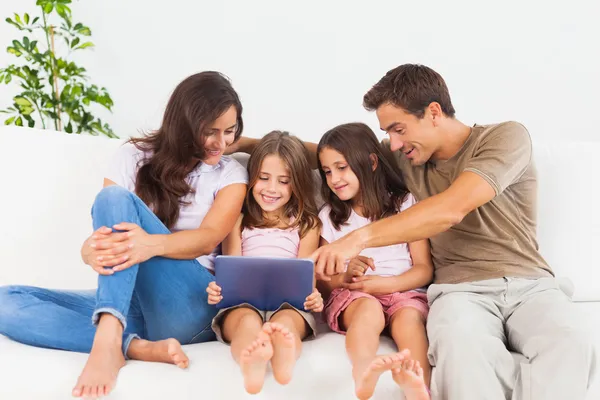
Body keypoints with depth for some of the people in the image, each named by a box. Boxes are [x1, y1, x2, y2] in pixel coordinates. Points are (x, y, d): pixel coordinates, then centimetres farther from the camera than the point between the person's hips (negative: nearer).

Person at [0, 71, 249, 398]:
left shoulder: (231, 175, 6)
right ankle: (136, 346, -33)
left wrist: (152, 244, -35)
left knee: (115, 198, -24)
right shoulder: (135, 156, 9)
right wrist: (92, 250, -29)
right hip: (126, 301, 4)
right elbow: (102, 232, -2)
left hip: (190, 305, -3)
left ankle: (107, 340, -41)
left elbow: (208, 239, -13)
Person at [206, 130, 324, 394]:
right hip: (242, 302, 0)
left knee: (285, 322, -37)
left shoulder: (307, 225, 18)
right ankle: (250, 365, -70)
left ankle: (283, 359, -70)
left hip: (289, 303, 0)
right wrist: (218, 289, -15)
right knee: (248, 321, -37)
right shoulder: (238, 222, 19)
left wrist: (312, 295, -16)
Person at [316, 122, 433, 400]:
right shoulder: (329, 217, 13)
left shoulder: (405, 204, 7)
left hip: (404, 291, 1)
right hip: (352, 295, 0)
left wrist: (387, 284, -15)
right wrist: (345, 277, -12)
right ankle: (363, 375, -65)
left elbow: (425, 269, 3)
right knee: (369, 309, -35)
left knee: (408, 316, -34)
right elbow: (323, 279, 12)